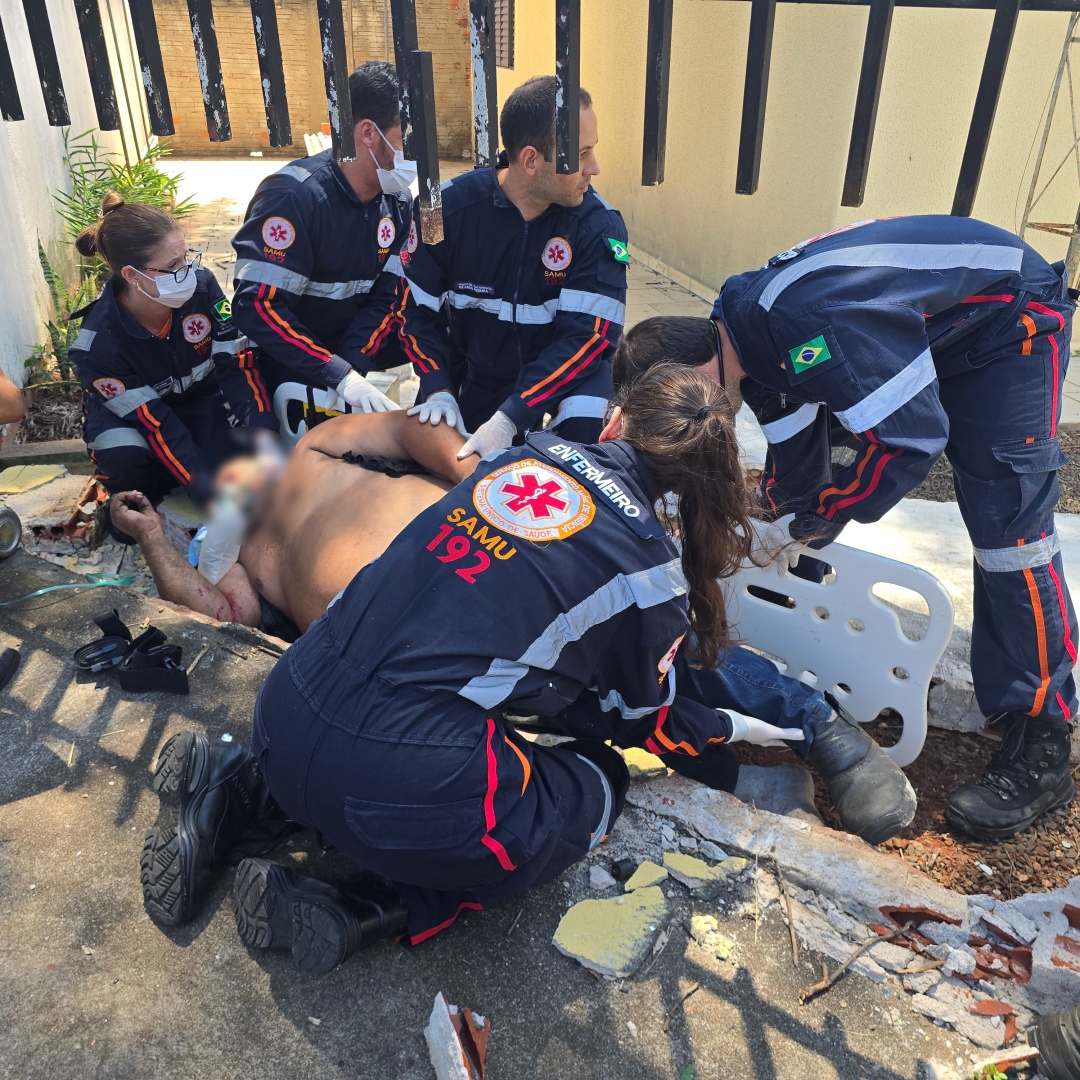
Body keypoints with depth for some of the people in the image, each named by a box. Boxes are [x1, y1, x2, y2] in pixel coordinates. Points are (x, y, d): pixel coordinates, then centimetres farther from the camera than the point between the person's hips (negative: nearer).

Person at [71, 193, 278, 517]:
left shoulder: (201, 285, -26)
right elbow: (156, 423, -32)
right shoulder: (100, 342, -31)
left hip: (198, 395, 2)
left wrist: (266, 437, -38)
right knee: (127, 460, -34)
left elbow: (237, 363, -22)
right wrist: (214, 497, -39)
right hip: (128, 414, -2)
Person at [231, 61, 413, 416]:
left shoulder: (397, 200, -4)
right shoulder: (294, 196, -24)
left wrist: (352, 367, -24)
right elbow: (258, 307, -29)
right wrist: (339, 375, -35)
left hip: (354, 345, 5)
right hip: (287, 360, -5)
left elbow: (384, 298, -7)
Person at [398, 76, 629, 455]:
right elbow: (416, 310, -6)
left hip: (565, 370, -2)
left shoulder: (599, 225, -20)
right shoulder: (447, 210, -15)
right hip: (473, 373, 3)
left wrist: (509, 418, -34)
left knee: (584, 430, -30)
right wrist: (439, 390, -22)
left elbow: (586, 335, -24)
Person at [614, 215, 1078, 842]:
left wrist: (830, 511, -20)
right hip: (927, 335, 9)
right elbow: (796, 452, 2)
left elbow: (913, 436, -33)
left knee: (1007, 525, -13)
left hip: (1009, 319, -9)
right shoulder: (746, 332, -7)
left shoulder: (812, 326, -37)